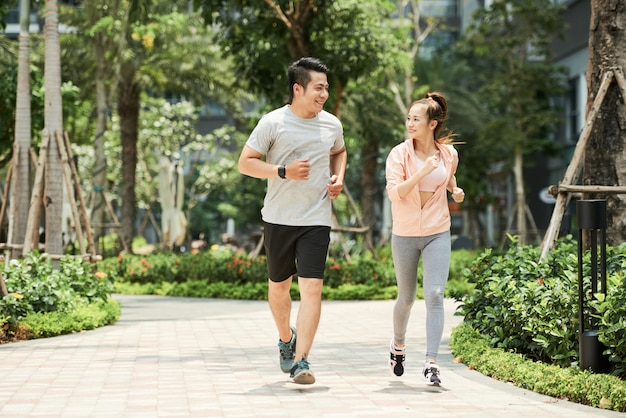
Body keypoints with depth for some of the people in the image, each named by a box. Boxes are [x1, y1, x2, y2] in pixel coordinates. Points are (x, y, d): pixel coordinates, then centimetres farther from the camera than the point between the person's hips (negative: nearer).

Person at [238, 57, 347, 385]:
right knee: (279, 286, 14)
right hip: (279, 219, -1)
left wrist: (339, 177, 7)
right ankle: (286, 340, 41)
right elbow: (245, 163, -5)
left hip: (317, 219, 1)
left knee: (311, 287, -12)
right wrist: (283, 171, -18)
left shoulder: (331, 124, 6)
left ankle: (301, 361, -13)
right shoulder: (273, 123, -7)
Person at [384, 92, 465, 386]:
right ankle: (398, 345, 40)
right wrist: (422, 172, -29)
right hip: (405, 235, -1)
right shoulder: (399, 154, -8)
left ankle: (431, 363, -13)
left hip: (437, 234, 1)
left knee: (435, 295, -13)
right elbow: (394, 193, -19)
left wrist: (455, 190, 3)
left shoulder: (448, 153, 1)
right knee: (406, 298, 11)